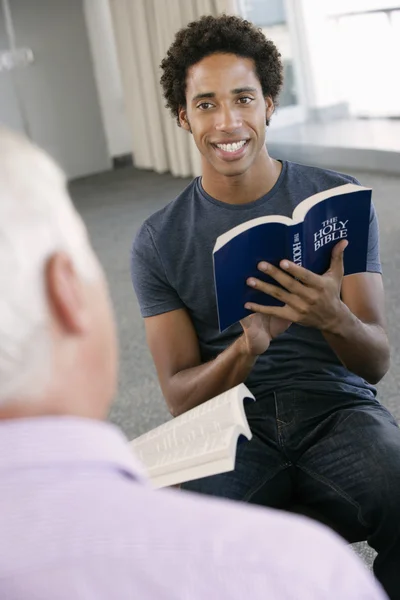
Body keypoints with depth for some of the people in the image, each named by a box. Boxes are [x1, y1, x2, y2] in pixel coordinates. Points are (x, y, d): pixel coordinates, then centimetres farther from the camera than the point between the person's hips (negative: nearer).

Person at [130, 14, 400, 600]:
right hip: (233, 424, 0)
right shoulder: (159, 240, 2)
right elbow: (180, 395, -1)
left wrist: (331, 316, -25)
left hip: (337, 407, 1)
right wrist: (248, 347, -22)